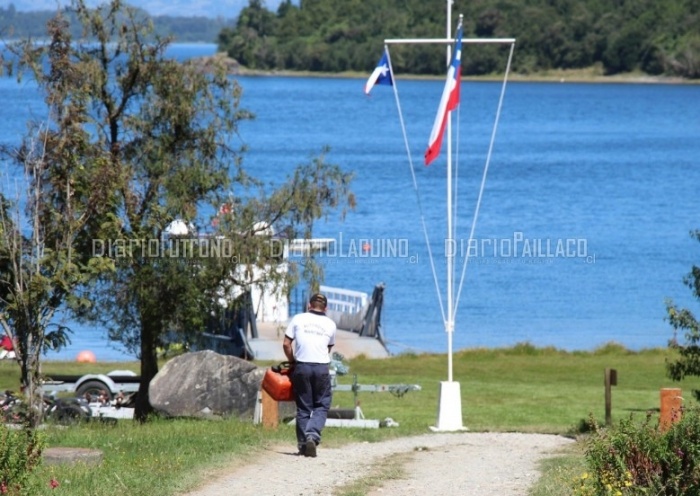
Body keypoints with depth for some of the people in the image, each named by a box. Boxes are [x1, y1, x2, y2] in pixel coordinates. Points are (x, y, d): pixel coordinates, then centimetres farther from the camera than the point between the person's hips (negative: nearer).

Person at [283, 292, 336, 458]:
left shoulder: (298, 319, 7)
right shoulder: (330, 324, 10)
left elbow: (286, 344, 4)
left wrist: (292, 362, 17)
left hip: (302, 367, 0)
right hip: (322, 368, 0)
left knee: (303, 407, 9)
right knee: (321, 407, 6)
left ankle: (303, 444, 7)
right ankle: (313, 435, -17)